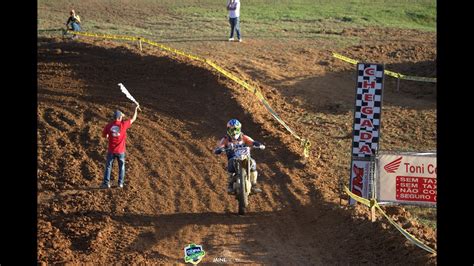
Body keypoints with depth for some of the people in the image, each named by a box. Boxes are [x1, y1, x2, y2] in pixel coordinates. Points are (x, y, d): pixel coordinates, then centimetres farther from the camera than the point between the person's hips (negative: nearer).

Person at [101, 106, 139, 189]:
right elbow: (133, 119, 2)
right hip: (120, 151, -1)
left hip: (111, 150, 1)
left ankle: (106, 183, 5)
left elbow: (104, 135, 6)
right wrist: (136, 109, 15)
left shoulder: (109, 125, -6)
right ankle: (120, 183, 16)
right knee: (121, 166, 15)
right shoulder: (123, 124, -11)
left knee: (108, 166, 9)